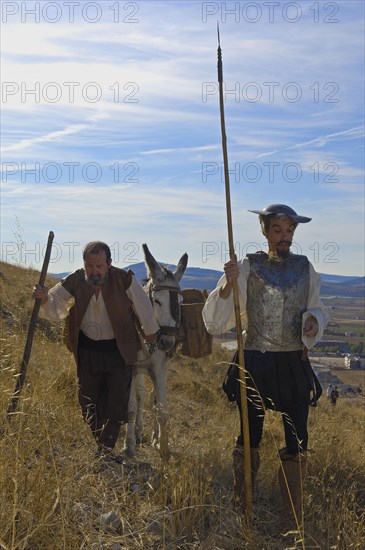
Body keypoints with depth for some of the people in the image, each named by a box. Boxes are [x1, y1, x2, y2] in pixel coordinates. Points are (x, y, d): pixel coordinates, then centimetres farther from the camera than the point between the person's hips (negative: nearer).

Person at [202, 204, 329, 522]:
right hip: (255, 364, -2)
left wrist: (313, 321, -7)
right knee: (249, 438, 9)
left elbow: (316, 309, 17)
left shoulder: (305, 267, 4)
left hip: (294, 365, 3)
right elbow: (216, 322, -7)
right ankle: (242, 508, 25)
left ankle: (293, 514, 23)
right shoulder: (247, 268, -5)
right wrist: (227, 283, -23)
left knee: (298, 442, 6)